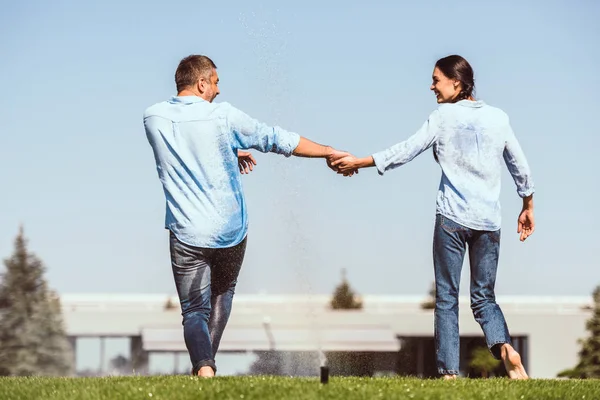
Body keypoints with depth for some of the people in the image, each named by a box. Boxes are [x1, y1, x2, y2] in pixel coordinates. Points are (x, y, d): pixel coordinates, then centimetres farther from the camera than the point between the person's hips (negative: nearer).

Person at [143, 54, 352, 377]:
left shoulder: (154, 118, -3)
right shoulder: (223, 116, -11)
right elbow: (277, 140, -3)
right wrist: (329, 152, 8)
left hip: (187, 235, 0)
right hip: (230, 230, 0)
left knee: (194, 310, 4)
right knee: (222, 293, 26)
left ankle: (203, 366, -21)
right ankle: (207, 361, 27)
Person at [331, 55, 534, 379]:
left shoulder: (443, 117, -3)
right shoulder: (498, 118, 9)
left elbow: (407, 150, -6)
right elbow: (520, 167, 15)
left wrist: (359, 162, 2)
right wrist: (528, 207, 28)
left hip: (451, 218, -3)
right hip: (489, 222, 3)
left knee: (446, 297, 3)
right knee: (483, 296, 9)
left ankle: (449, 372, -4)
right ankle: (503, 345, -19)